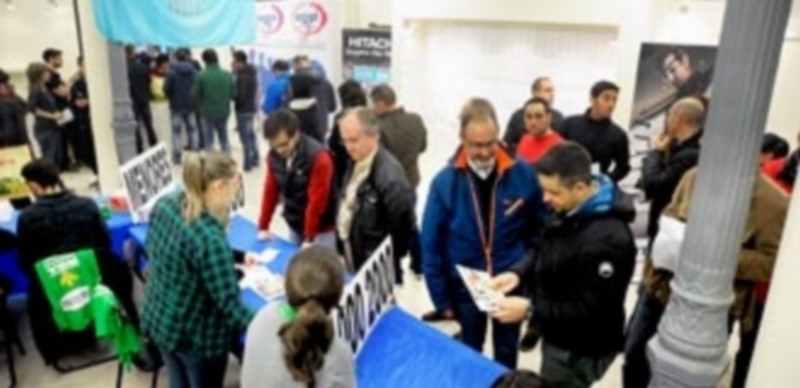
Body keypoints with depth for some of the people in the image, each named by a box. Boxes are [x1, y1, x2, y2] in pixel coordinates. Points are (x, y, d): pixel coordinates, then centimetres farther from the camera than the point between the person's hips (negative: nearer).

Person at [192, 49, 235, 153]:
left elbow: (195, 95, -10)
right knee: (224, 139, 18)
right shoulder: (227, 75, -7)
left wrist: (202, 103, 11)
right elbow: (234, 94, -4)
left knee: (209, 140, 9)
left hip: (208, 112, -3)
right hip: (224, 112, 3)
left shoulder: (202, 76, -15)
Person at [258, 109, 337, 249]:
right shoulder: (274, 156, -6)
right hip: (295, 227, 6)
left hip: (322, 230, -6)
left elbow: (317, 201, -23)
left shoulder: (319, 158, -24)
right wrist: (263, 227, 4)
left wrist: (309, 238, -19)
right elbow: (271, 191, 2)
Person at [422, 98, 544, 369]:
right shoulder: (445, 182, -16)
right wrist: (441, 297, -7)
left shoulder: (523, 174, -14)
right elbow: (431, 245, -9)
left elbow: (540, 231, -3)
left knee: (506, 354, 23)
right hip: (466, 286, 0)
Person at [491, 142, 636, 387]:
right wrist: (518, 273, -8)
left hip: (580, 350, -8)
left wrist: (529, 311, -28)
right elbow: (543, 250, 10)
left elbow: (590, 311, -29)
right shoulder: (567, 210, -5)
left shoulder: (606, 240, -34)